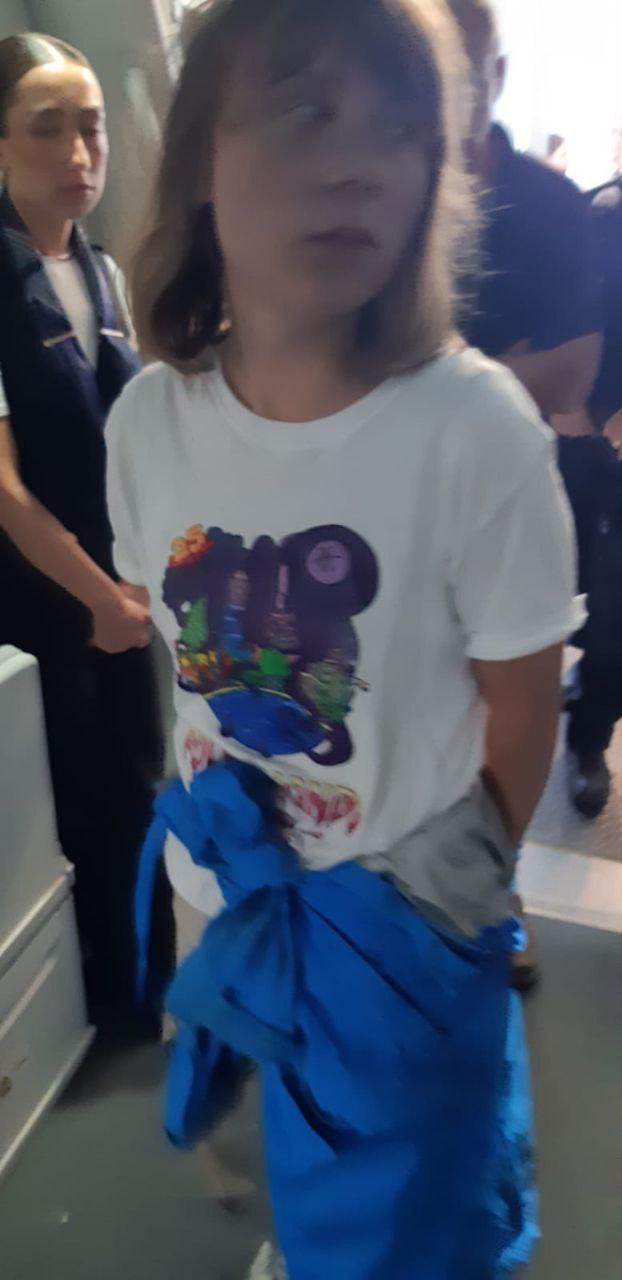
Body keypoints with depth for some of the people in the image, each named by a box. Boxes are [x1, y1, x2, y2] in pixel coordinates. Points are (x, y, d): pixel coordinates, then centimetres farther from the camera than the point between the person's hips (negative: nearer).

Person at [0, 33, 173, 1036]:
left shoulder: (102, 273, 6)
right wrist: (99, 597, -10)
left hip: (118, 584, 6)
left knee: (137, 790, 17)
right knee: (81, 807, 9)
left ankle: (150, 969, 41)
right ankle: (109, 991, 34)